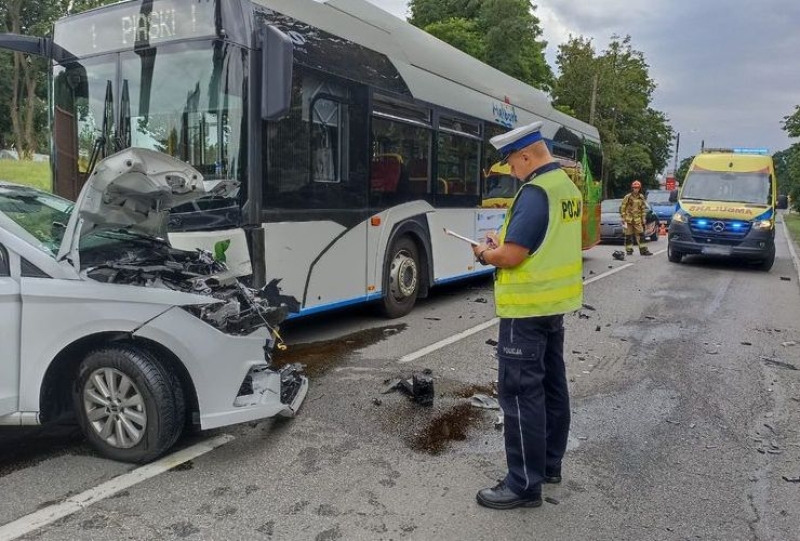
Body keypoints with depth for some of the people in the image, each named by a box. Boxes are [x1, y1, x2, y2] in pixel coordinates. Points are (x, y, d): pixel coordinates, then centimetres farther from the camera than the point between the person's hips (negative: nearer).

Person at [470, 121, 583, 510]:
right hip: (556, 302, 10)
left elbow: (511, 256, -24)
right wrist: (502, 240, 10)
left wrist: (485, 253, -3)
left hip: (527, 308, -10)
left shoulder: (535, 192, -20)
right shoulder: (567, 187, 10)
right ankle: (550, 463, 31)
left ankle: (525, 484, 6)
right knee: (552, 385, 17)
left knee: (520, 393, -2)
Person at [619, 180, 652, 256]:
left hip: (637, 220, 3)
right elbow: (622, 208, -2)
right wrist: (623, 218, -6)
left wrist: (643, 218, 11)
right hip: (629, 219, -3)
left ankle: (643, 250, -2)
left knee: (640, 235, -3)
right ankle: (629, 250, 8)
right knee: (628, 236, 1)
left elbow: (643, 209, 17)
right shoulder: (627, 197, -3)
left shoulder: (641, 197, 9)